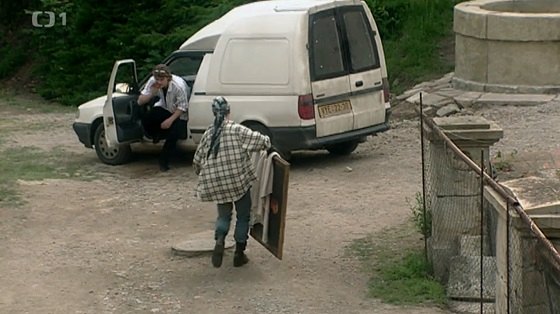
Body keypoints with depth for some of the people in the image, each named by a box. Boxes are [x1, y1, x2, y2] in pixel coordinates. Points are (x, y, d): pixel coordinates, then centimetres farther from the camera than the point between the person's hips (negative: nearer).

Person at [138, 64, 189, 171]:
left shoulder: (178, 85, -32)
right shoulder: (152, 82, -19)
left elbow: (182, 106, -21)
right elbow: (140, 101, -16)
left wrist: (171, 119, -31)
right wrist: (152, 92, -34)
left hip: (179, 113, -4)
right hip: (164, 108, 4)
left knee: (174, 133, -28)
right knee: (146, 120, -25)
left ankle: (164, 161, -8)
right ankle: (157, 137, 8)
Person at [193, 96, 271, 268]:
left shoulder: (208, 134, 3)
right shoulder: (237, 130, -9)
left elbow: (197, 161, 9)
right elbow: (261, 141, -14)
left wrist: (204, 175, 29)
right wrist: (267, 141, 10)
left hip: (217, 185, 3)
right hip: (239, 181, -3)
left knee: (223, 214, 19)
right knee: (243, 216, 13)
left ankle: (219, 241, -8)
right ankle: (239, 254, 13)